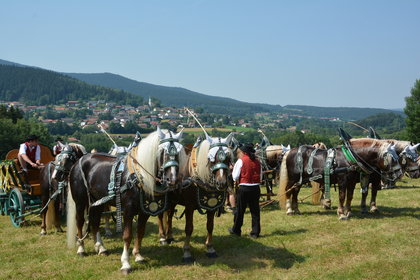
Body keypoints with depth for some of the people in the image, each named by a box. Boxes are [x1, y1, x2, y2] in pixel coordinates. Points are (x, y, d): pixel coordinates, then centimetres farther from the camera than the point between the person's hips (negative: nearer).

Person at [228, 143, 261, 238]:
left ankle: (236, 230, 24)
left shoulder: (241, 161, -8)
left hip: (243, 188, -3)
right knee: (255, 210, 9)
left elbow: (235, 177, -8)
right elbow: (260, 177, 8)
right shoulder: (257, 162, 5)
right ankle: (255, 232, 10)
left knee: (240, 210, 11)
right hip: (256, 188, 4)